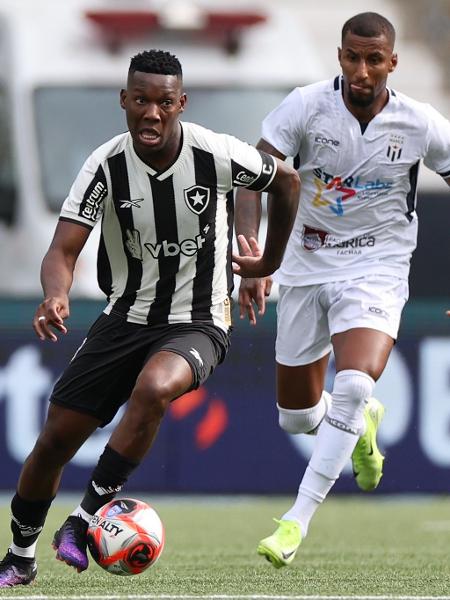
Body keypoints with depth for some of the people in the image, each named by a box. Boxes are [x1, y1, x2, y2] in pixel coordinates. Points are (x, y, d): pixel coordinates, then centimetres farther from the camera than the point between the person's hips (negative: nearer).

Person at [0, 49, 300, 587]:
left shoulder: (215, 155, -16)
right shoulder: (107, 165, -13)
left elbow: (285, 180, 5)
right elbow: (63, 249, -17)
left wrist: (270, 262, 14)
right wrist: (56, 296, -40)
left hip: (198, 324, -3)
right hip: (126, 316, 3)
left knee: (153, 388, -36)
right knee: (55, 439, 0)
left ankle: (83, 522, -23)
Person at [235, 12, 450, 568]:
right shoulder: (307, 105, -14)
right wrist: (251, 254, -36)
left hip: (376, 270, -2)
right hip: (305, 267, 2)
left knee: (354, 385, -29)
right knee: (296, 416, 10)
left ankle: (297, 521, -23)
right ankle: (361, 422, 47)